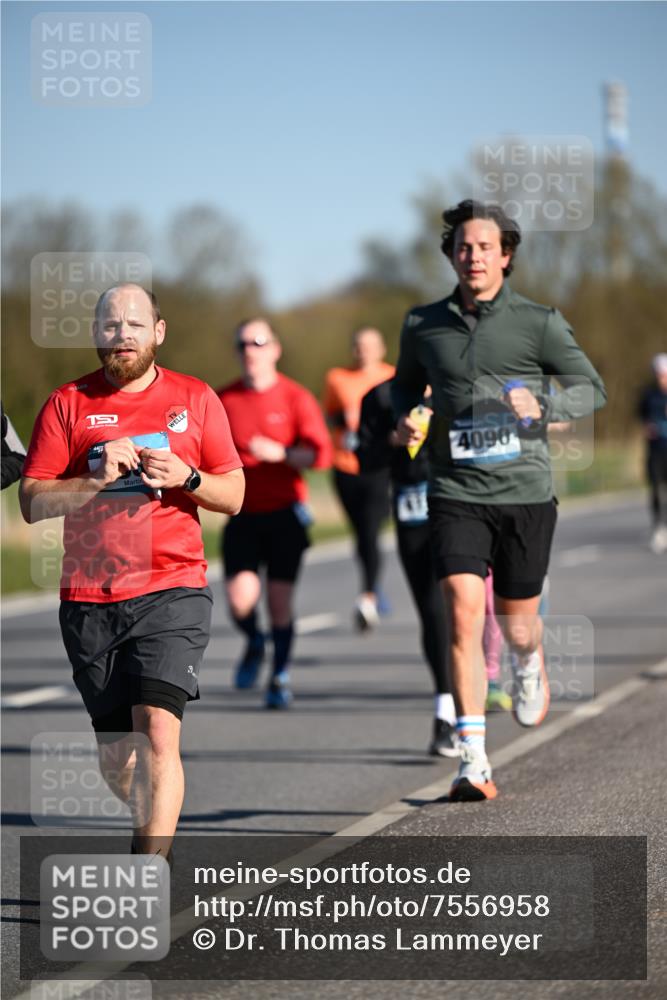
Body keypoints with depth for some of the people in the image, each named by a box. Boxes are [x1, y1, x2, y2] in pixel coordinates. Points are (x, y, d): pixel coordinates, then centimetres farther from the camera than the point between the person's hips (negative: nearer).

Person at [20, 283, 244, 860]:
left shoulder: (195, 399, 8)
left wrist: (185, 478, -9)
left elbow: (234, 495, 11)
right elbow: (32, 502, 2)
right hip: (89, 600, 2)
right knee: (116, 758, 7)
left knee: (158, 732, -19)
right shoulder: (68, 403, 7)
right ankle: (157, 828, 35)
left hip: (172, 593, -2)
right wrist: (97, 479, -14)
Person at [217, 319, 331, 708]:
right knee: (241, 599, -12)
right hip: (243, 515, 2)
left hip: (284, 514, -2)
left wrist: (280, 453, -22)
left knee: (280, 597, -1)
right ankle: (255, 644, 22)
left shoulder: (297, 398, -2)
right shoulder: (223, 399, 5)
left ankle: (281, 677, 18)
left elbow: (322, 454, -8)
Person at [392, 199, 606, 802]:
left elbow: (591, 388, 4)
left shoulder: (538, 323, -1)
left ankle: (530, 666, 52)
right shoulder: (423, 324, 6)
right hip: (456, 493, 0)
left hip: (525, 490, 0)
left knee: (517, 622, 11)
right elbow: (406, 383, 23)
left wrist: (541, 406, -16)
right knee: (464, 612, -16)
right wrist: (405, 419, 1)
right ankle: (474, 762, -17)